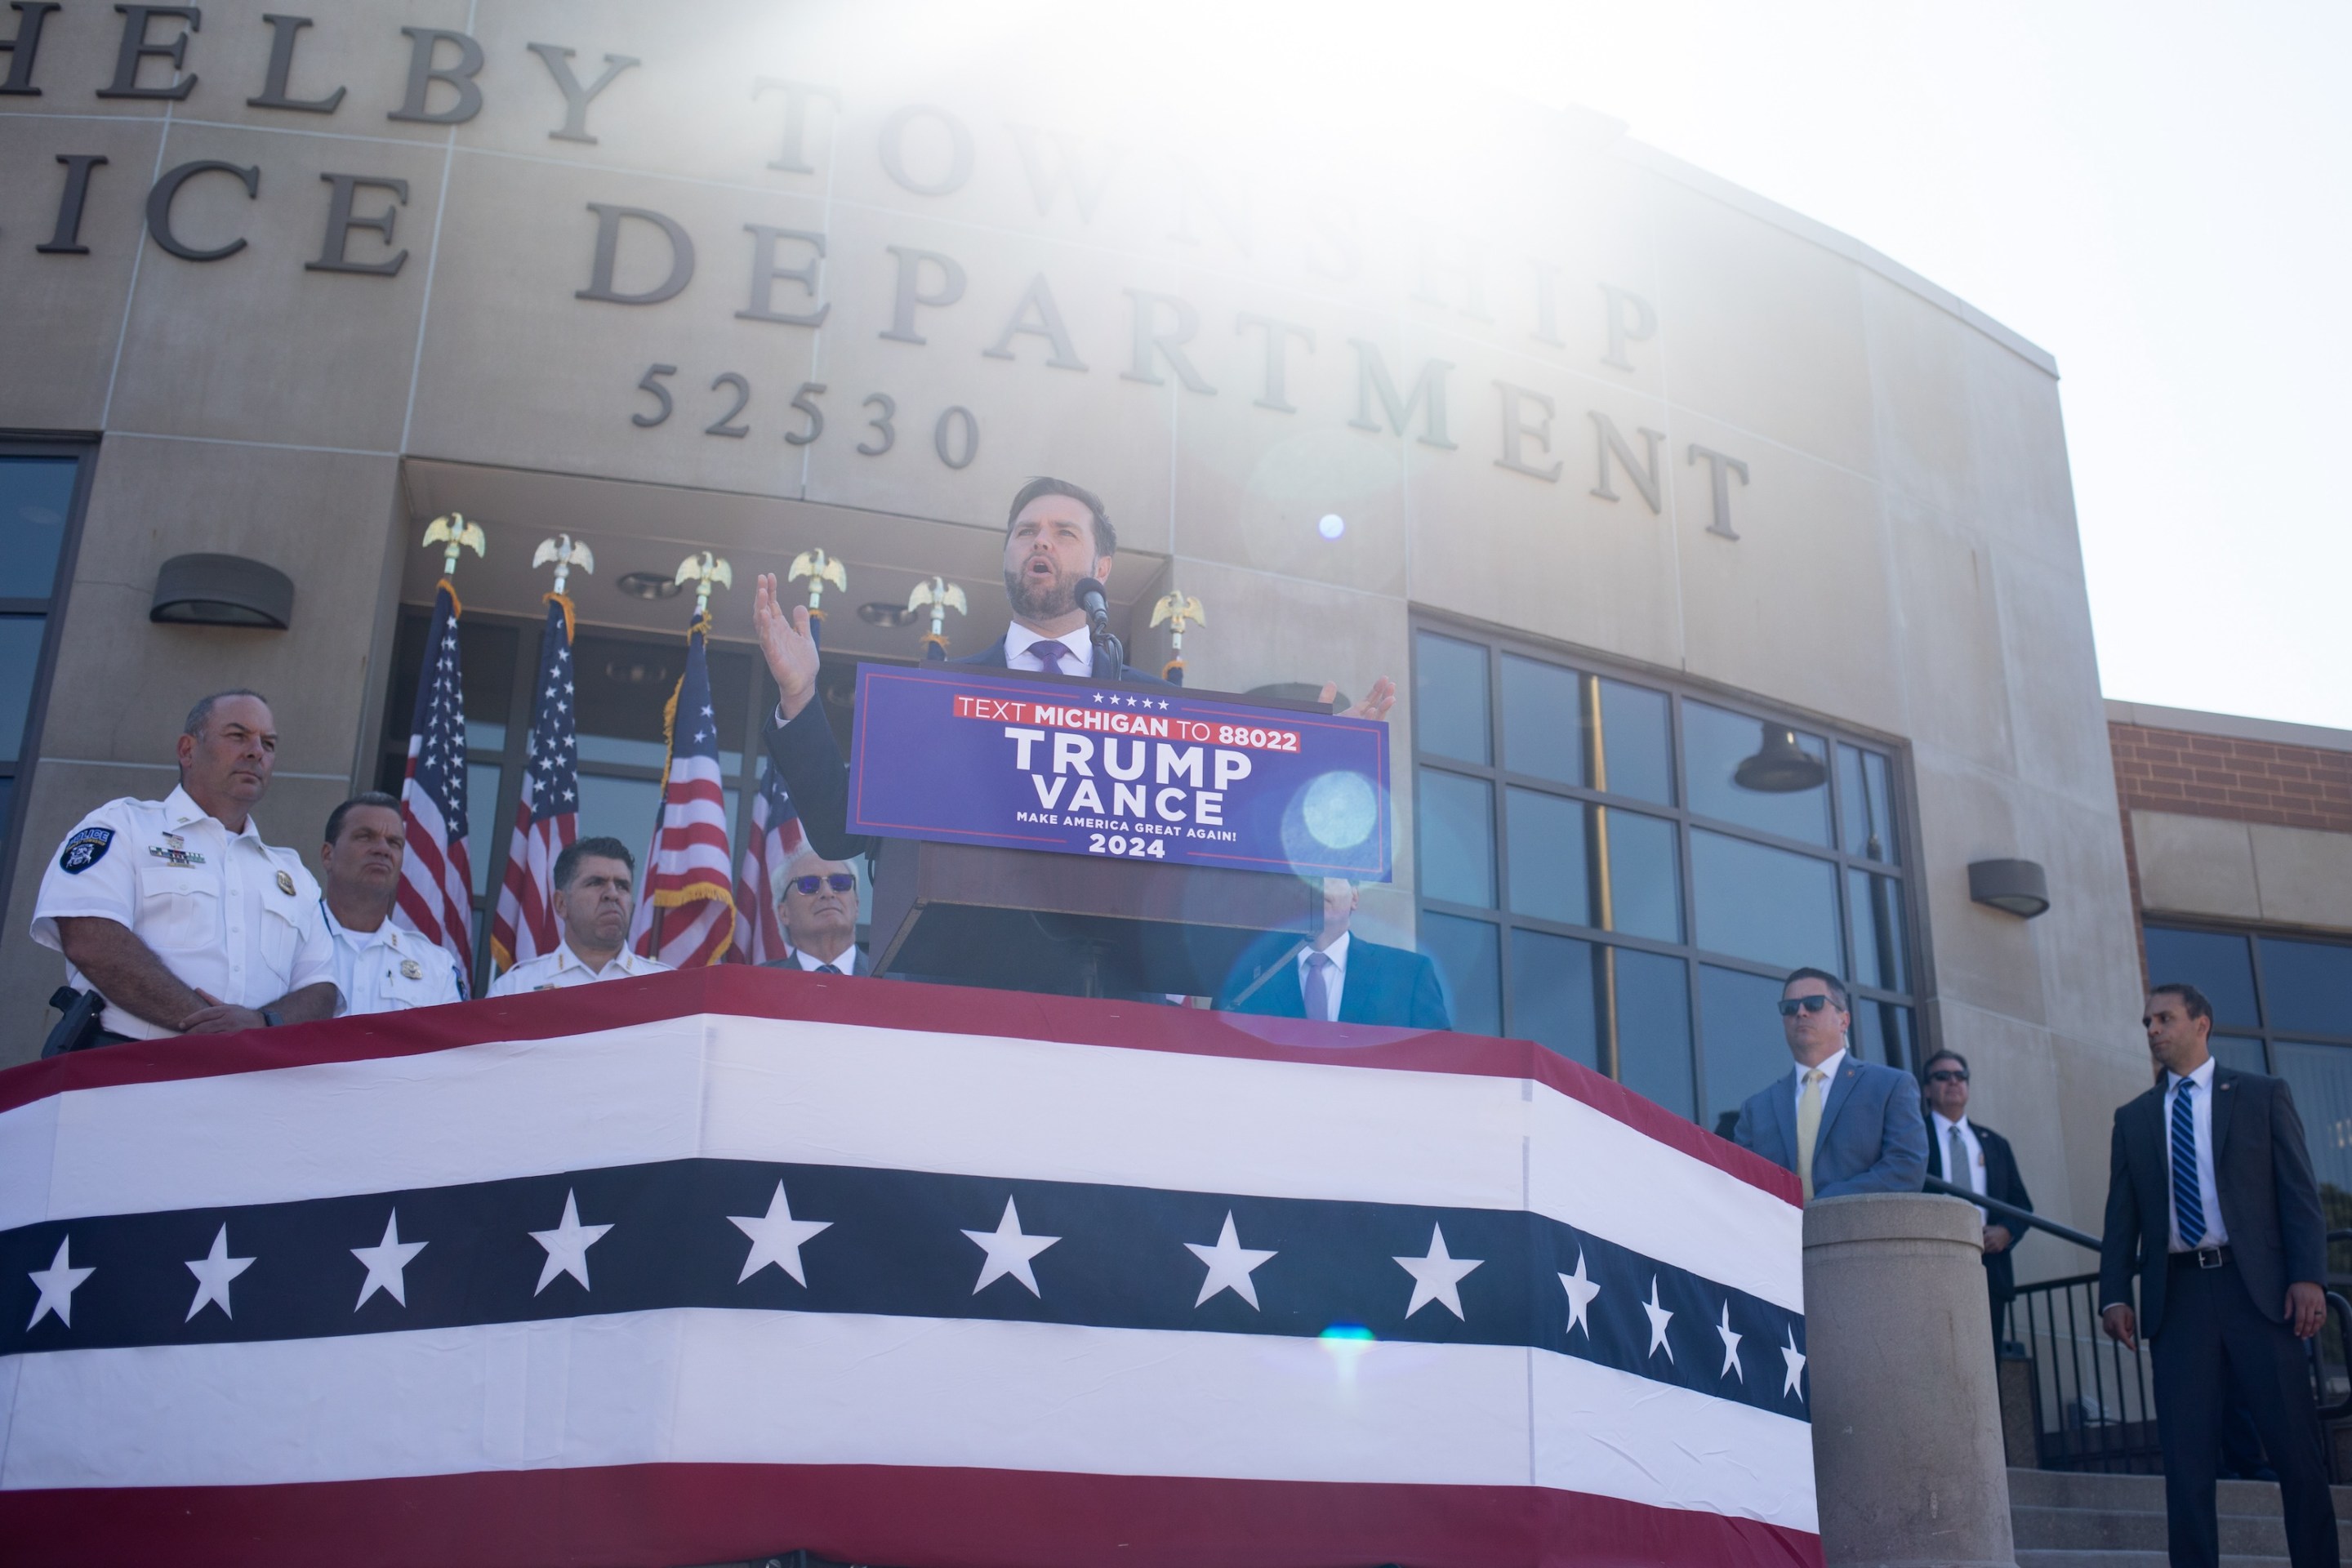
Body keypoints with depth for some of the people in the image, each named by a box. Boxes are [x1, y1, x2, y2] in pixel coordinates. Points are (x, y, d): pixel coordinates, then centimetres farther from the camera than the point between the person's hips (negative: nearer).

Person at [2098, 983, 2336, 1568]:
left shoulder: (2263, 1095, 9)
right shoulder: (2133, 1118, 16)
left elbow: (2299, 1192, 2)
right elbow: (2121, 1215, 11)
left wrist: (2308, 1276, -10)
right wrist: (2114, 1294, 0)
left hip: (2256, 1287, -2)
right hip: (2176, 1295, 2)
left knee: (2296, 1449, -1)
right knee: (2185, 1458, -1)